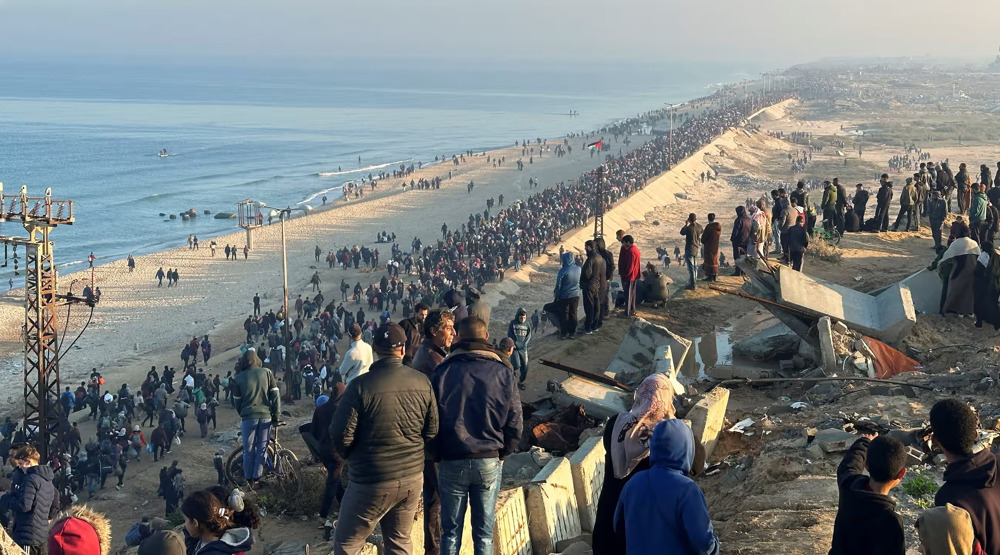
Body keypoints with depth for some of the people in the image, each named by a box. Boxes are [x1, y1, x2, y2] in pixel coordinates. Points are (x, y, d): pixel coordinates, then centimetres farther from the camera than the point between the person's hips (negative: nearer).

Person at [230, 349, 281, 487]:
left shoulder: (238, 378, 1)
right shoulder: (266, 372, 1)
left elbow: (237, 401, 6)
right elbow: (275, 394, -1)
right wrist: (276, 415, 3)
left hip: (248, 417, -1)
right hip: (266, 416, 1)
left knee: (249, 449, 9)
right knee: (262, 448, 8)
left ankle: (249, 479, 12)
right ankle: (256, 478, 7)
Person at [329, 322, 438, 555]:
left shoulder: (361, 386, -17)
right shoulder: (423, 383, -5)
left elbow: (340, 435, -15)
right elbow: (432, 431, 1)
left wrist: (351, 455, 6)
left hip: (371, 483, -4)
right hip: (413, 479, 5)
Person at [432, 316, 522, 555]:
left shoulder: (442, 373, -7)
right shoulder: (503, 375, -5)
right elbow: (515, 424, -2)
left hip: (452, 462, -1)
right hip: (490, 463, 1)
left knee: (451, 533, 9)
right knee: (484, 534, 8)